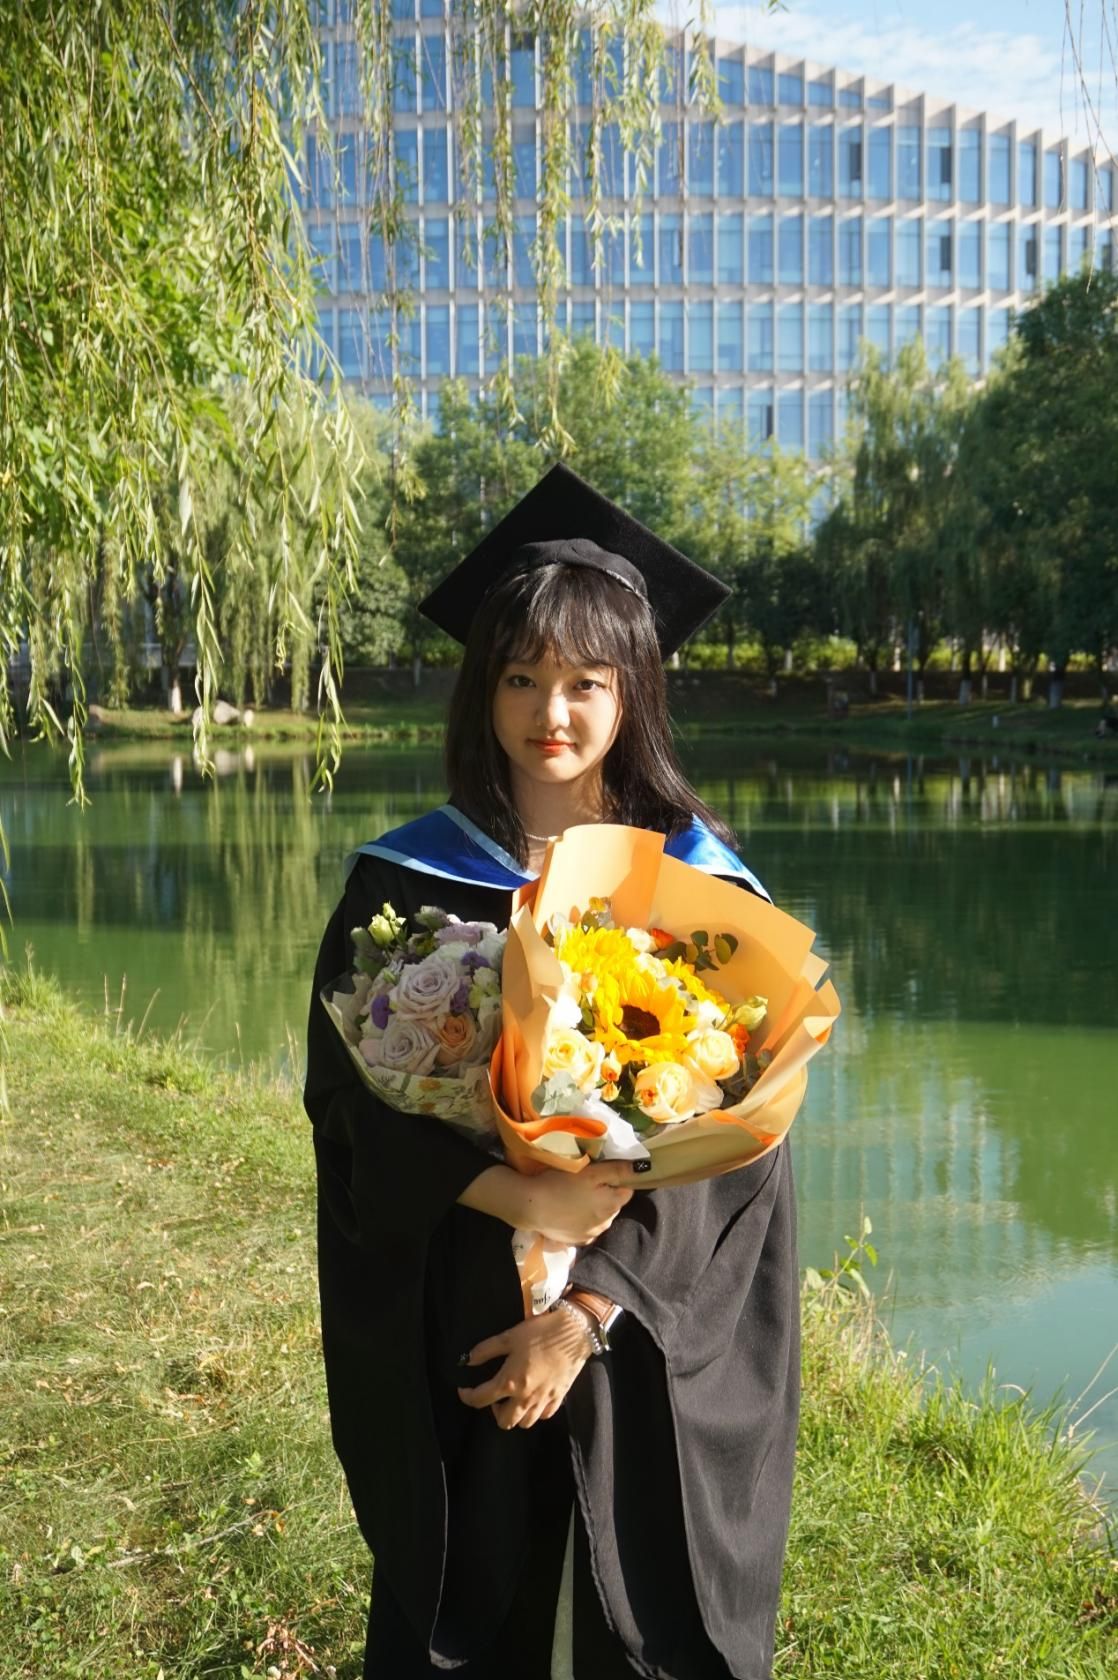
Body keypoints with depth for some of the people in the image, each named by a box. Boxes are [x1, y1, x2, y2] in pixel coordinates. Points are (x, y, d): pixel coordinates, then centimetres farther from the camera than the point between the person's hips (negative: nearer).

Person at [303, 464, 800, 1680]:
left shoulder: (703, 885, -5)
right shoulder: (407, 882, -3)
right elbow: (351, 1094, -5)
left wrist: (585, 1312, -16)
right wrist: (514, 1197, -20)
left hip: (651, 1339, 0)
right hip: (453, 1337, 1)